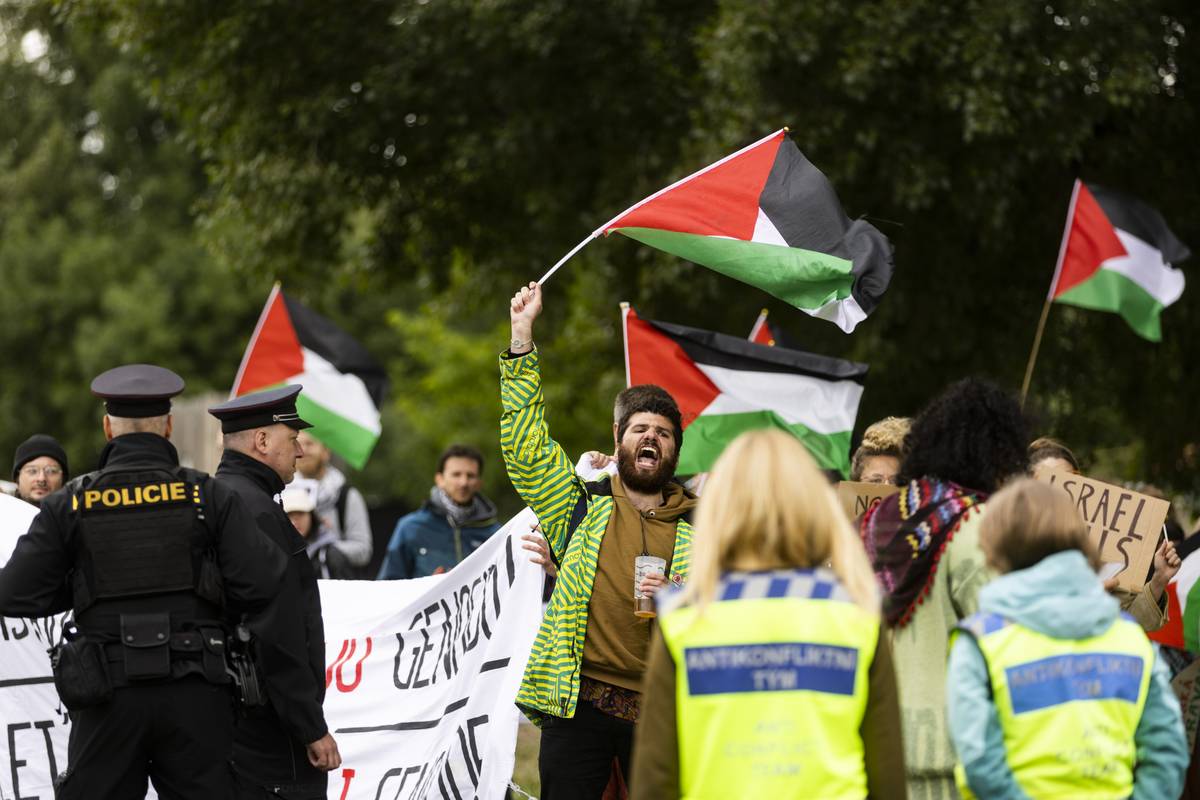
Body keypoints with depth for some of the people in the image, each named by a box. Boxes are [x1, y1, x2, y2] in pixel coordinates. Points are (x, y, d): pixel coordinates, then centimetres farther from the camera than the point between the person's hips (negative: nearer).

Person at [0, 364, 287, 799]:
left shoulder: (69, 505, 0)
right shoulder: (208, 497, -2)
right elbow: (261, 583, -9)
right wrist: (204, 590, 10)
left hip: (109, 696, 0)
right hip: (195, 693, 0)